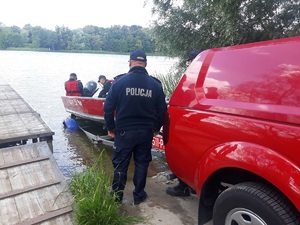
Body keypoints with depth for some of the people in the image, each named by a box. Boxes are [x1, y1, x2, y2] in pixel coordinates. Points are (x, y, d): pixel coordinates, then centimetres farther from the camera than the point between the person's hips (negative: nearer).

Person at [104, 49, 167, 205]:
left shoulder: (120, 82, -10)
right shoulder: (154, 84, -4)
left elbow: (108, 107, -8)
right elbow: (161, 110, 2)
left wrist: (111, 128, 5)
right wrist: (156, 128, 16)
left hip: (124, 131, -1)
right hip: (146, 132, 2)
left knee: (120, 165, 13)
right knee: (142, 163, 17)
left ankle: (117, 196, 27)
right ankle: (138, 195, 28)